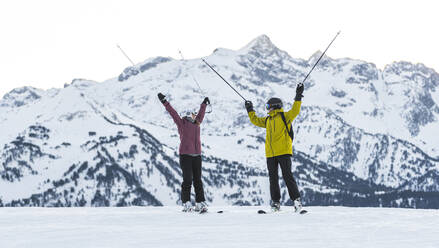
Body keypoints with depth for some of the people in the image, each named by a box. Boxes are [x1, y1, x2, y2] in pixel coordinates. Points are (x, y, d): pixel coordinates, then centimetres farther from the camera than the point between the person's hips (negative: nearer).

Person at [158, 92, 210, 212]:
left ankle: (200, 203, 7)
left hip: (197, 155, 5)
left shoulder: (196, 124, 20)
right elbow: (173, 113, 0)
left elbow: (201, 113, 37)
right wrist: (165, 102, -7)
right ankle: (186, 204, -7)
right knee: (187, 179, -9)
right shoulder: (182, 123, 6)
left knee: (198, 180, 5)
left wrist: (204, 104, 51)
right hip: (185, 155, -5)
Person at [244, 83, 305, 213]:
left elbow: (295, 111, -15)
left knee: (287, 176, -9)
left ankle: (296, 199, -6)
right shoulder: (267, 120, 19)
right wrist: (250, 109, 38)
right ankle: (276, 202, 9)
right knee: (273, 178, 5)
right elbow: (255, 120, 33)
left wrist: (298, 96, -20)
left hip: (283, 152, -7)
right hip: (270, 154, 7)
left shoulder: (284, 116, 0)